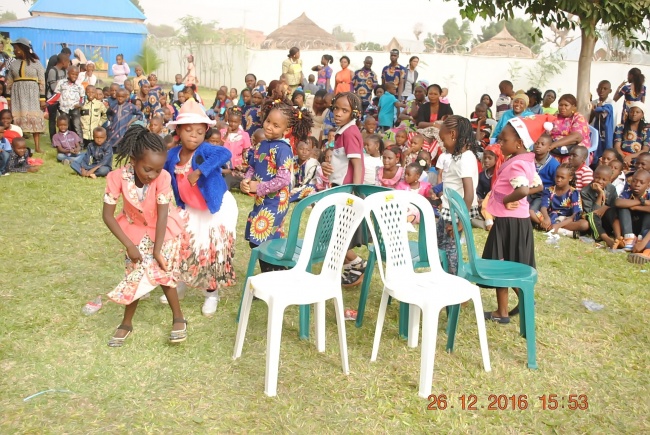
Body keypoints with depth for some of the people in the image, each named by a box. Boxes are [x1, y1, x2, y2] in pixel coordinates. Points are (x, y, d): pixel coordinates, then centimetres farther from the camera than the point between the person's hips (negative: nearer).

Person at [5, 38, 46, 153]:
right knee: (18, 118, -1)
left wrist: (42, 98, -8)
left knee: (35, 119, -4)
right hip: (17, 94, 3)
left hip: (32, 93, -3)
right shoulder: (13, 64, 11)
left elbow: (42, 81, -2)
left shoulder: (36, 62, 1)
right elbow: (9, 82, 12)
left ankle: (37, 147, -3)